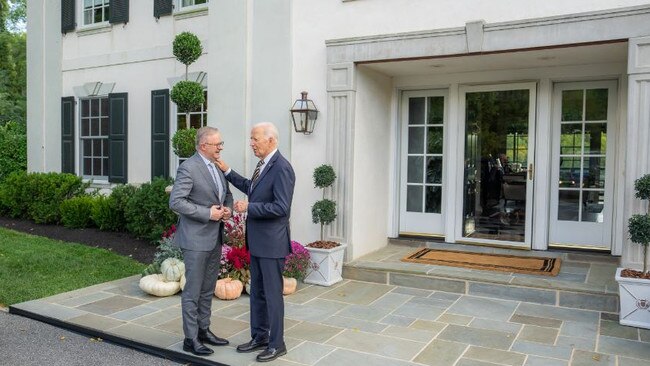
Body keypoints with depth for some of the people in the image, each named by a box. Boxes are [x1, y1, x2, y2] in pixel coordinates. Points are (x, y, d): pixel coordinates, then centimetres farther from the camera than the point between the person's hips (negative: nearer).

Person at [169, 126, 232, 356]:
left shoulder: (217, 166, 10)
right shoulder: (188, 168, -15)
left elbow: (227, 194, 19)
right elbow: (176, 202, -20)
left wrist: (228, 208, -2)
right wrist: (207, 213, -21)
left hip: (215, 237, 8)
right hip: (196, 238, -8)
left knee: (208, 289, 17)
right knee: (193, 291, 2)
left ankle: (204, 330, 29)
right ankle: (191, 339, 14)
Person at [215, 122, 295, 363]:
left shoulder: (281, 168, -20)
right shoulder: (263, 164, 9)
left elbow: (281, 207, -25)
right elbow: (251, 188, 25)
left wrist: (248, 207, -19)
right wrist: (227, 171, 18)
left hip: (271, 243, -9)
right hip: (257, 242, 9)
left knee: (272, 294, 3)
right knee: (257, 292, 18)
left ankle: (276, 344, 18)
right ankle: (259, 337, 33)